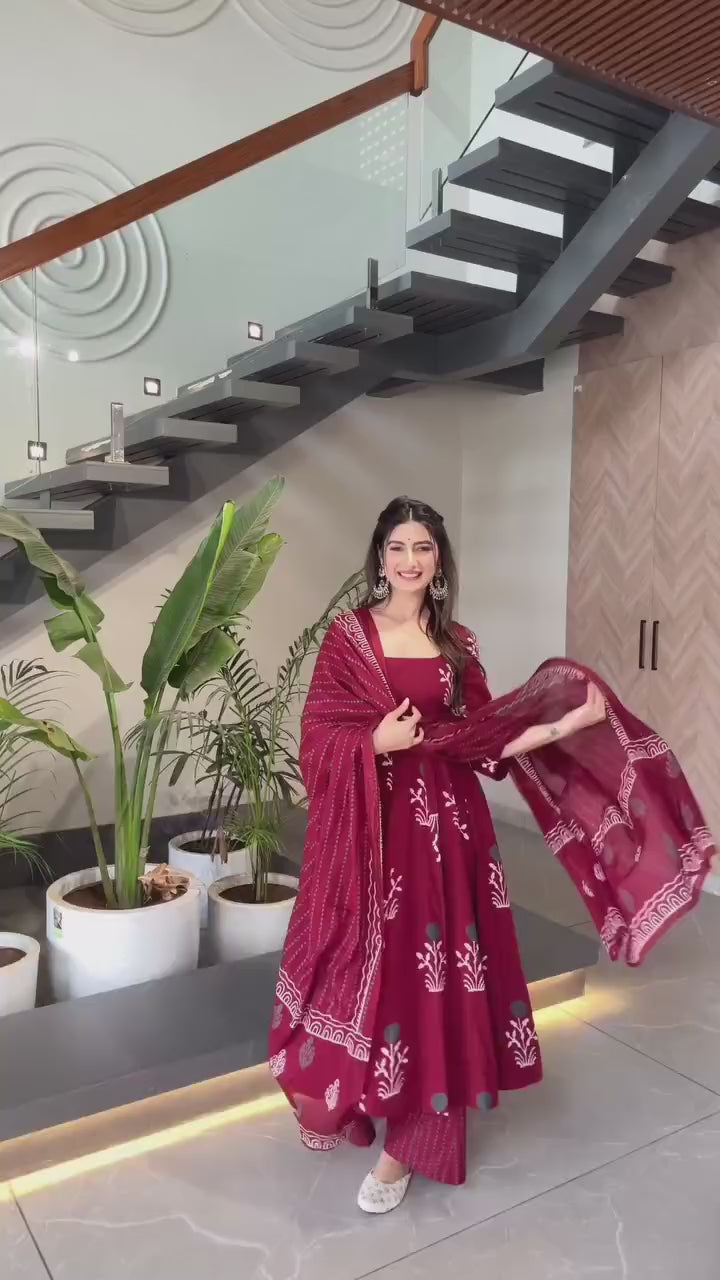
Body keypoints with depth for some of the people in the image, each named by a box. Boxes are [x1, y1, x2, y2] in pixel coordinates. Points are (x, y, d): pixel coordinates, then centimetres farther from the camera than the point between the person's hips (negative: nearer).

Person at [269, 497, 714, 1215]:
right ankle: (346, 1100, 33)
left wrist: (567, 724, -4)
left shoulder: (457, 643, 6)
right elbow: (318, 733, -5)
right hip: (368, 822, -2)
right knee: (362, 964, 8)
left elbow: (483, 737, 2)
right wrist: (378, 739, -21)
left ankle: (405, 1143, 16)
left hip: (443, 819, 2)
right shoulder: (348, 635, -2)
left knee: (429, 972, 3)